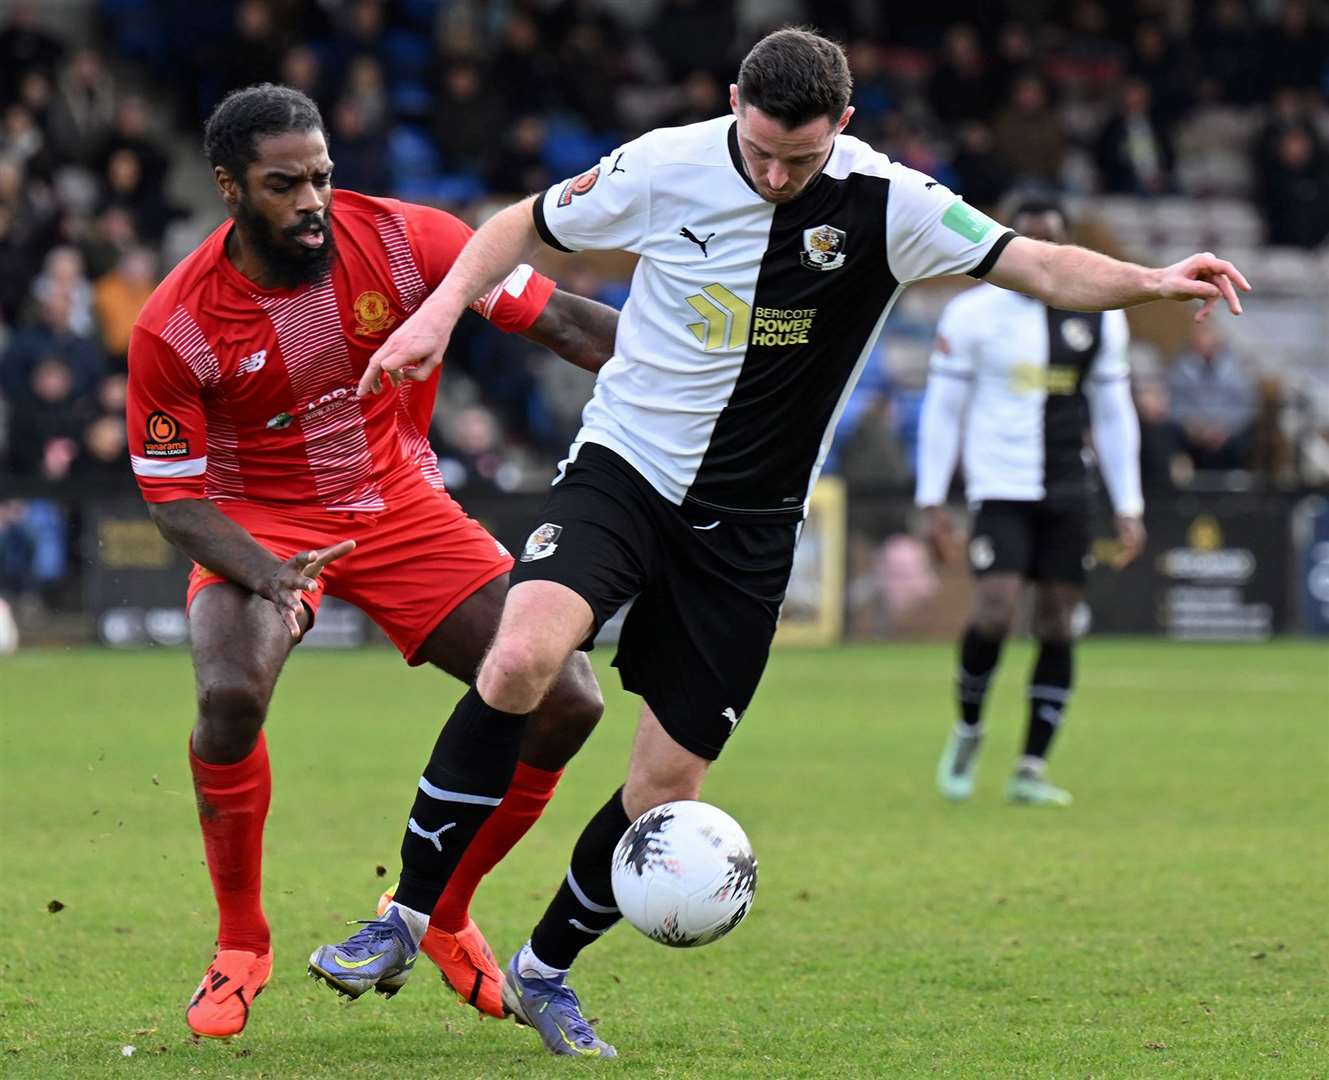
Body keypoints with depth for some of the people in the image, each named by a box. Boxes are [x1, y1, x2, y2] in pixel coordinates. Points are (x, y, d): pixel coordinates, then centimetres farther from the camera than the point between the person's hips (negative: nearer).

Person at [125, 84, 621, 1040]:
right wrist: (266, 572, -32)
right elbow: (172, 495, -14)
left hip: (399, 504, 3)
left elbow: (558, 319, -10)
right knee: (231, 693, -34)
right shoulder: (174, 328, -20)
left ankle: (441, 914, 14)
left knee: (566, 703, -10)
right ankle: (241, 944, -9)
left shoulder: (399, 240, -16)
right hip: (260, 523, -3)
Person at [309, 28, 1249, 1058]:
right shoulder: (666, 166, -9)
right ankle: (407, 918, -16)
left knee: (669, 782, 1)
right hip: (622, 469, -1)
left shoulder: (886, 205, -10)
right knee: (522, 659, -29)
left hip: (746, 526, 1)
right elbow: (525, 227, 6)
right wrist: (441, 311, -9)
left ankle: (545, 971, 25)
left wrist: (1151, 281, -31)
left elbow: (1041, 266, -14)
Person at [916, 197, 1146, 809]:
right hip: (1000, 489, -3)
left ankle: (1031, 771, 8)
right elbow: (942, 408, 3)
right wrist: (932, 502, -2)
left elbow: (1113, 414, 13)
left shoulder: (1099, 318, 8)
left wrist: (1128, 508, 9)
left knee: (1058, 630, 1)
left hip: (1068, 494, 3)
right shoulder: (973, 313, 0)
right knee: (994, 614, -17)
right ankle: (968, 729, 10)